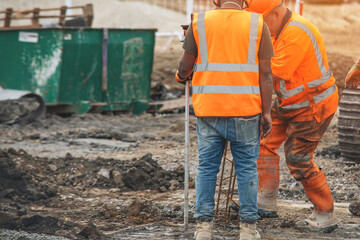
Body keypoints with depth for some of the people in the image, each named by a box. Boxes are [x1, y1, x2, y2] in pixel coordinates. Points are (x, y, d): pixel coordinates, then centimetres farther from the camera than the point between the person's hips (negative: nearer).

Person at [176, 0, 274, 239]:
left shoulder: (199, 23, 3)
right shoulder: (257, 24, 1)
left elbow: (185, 66, 7)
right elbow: (265, 74, -2)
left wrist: (180, 76, 30)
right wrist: (266, 112, 1)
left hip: (208, 110, 1)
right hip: (245, 111, -1)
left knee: (207, 167, 9)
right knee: (246, 168, 7)